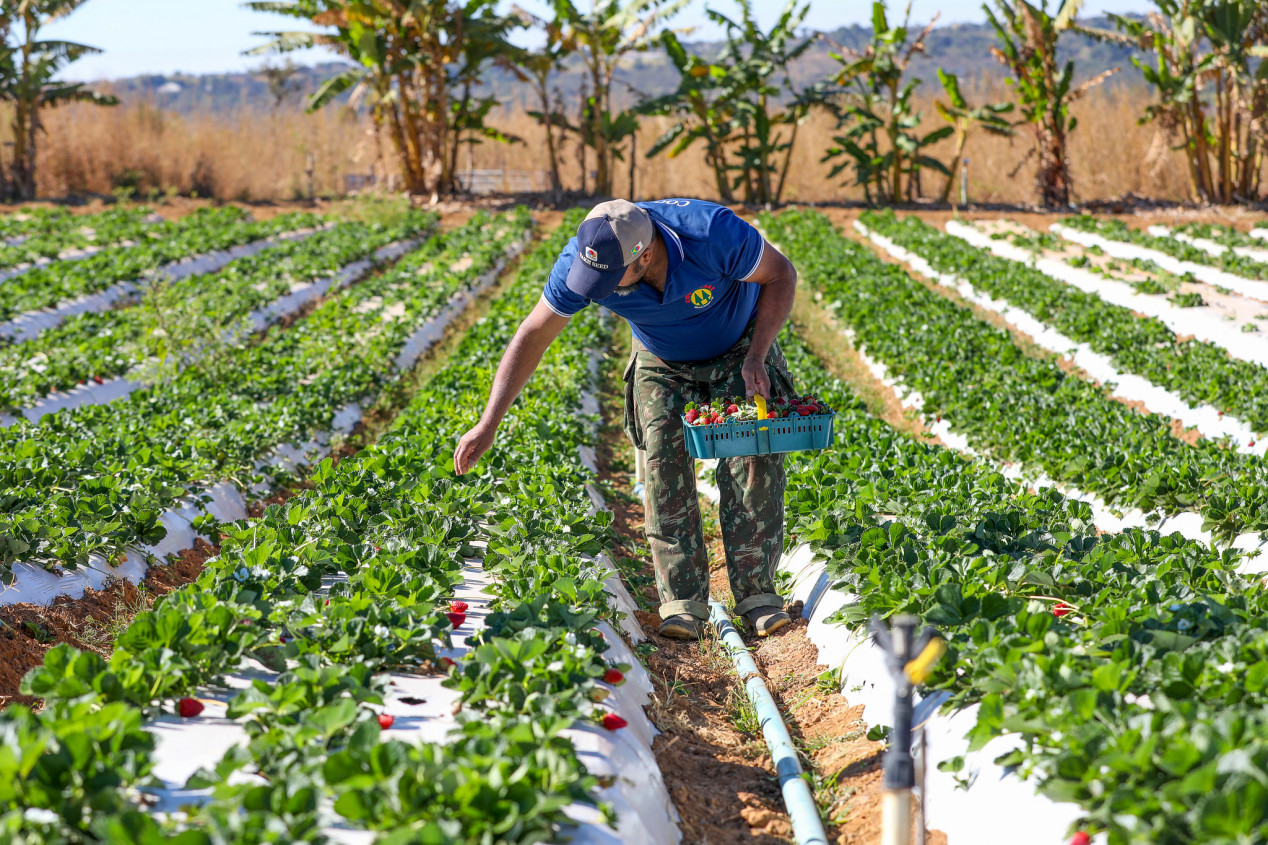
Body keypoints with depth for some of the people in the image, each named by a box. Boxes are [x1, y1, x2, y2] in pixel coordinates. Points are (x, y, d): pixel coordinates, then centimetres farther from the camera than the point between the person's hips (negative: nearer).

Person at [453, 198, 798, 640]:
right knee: (664, 458, -17)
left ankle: (756, 591, -9)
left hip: (738, 349, -2)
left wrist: (756, 357, -29)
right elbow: (533, 335, -21)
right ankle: (682, 599, -13)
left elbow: (780, 275, -20)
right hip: (663, 363, 2)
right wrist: (488, 424, -23)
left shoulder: (714, 233, -40)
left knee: (755, 453, -17)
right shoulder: (584, 258, -31)